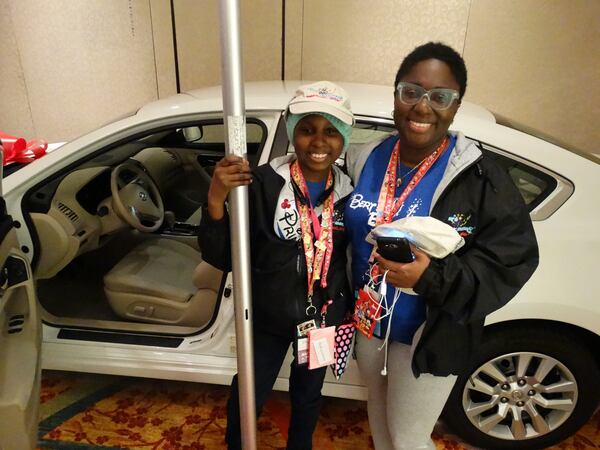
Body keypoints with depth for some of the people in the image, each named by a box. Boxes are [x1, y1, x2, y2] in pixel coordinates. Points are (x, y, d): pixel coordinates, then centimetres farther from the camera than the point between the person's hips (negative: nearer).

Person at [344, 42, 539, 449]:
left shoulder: (481, 177, -19)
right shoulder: (365, 161, -5)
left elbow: (510, 263, -20)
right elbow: (347, 234, 4)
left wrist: (432, 276, -34)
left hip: (430, 335, -4)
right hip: (370, 321, 5)